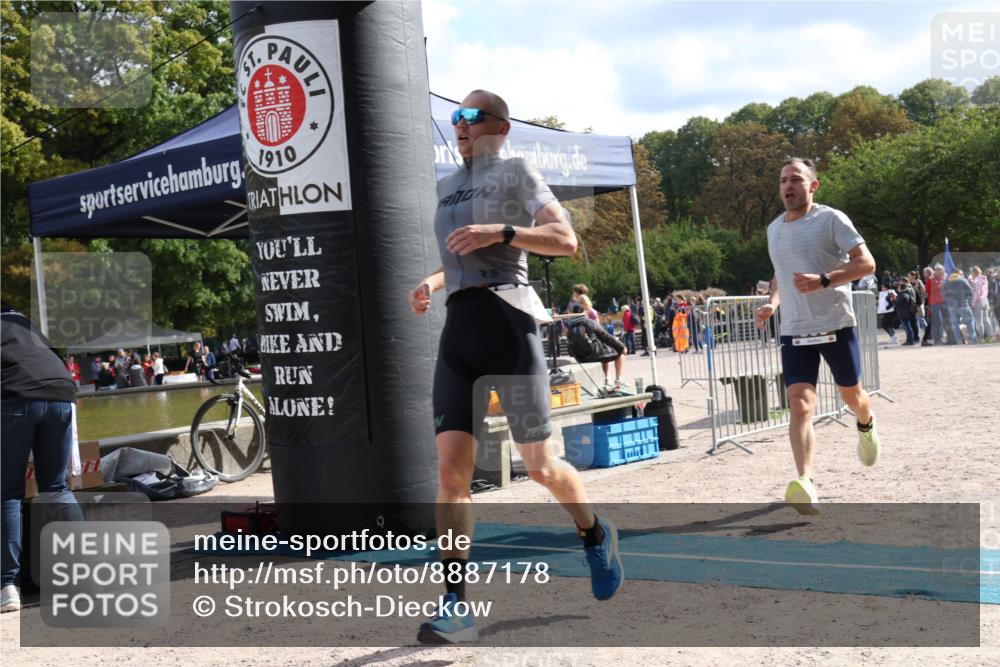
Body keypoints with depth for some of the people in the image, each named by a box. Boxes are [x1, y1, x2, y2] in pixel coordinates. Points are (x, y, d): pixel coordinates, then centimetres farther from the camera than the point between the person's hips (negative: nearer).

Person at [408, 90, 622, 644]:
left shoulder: (516, 172, 3)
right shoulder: (445, 187, 22)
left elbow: (566, 240, -7)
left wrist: (501, 232, -19)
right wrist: (432, 283, 13)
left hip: (509, 327, -5)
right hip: (457, 334, 5)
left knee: (539, 466, 2)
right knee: (450, 471, -8)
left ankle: (595, 536, 32)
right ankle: (456, 607, -7)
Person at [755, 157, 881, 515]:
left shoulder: (831, 219, -7)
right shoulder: (773, 229, 12)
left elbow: (866, 263, -12)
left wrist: (823, 281, -25)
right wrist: (773, 302, 6)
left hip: (836, 325, -3)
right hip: (793, 331, 3)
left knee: (851, 394, 13)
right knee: (800, 405, -13)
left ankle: (867, 426, 50)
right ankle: (805, 484, -22)